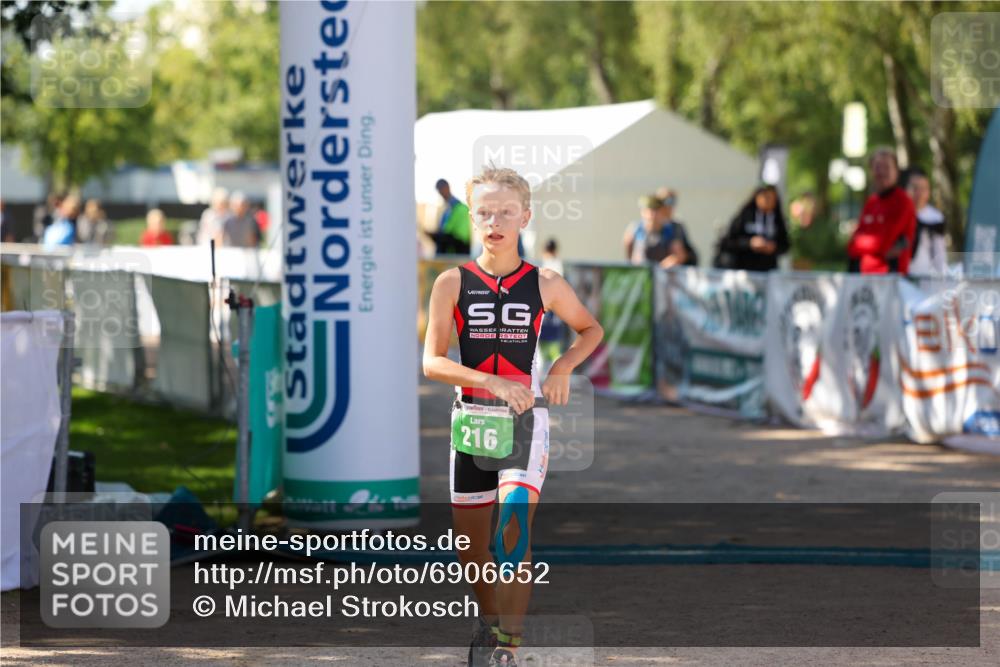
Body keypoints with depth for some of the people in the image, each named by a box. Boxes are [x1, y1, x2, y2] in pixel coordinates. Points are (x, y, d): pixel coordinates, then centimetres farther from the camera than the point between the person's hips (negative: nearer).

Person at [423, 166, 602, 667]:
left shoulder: (545, 284, 0)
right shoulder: (452, 283, -2)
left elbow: (591, 329, 18)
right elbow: (431, 362, -9)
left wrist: (564, 366, -1)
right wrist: (493, 382, -22)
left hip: (525, 420, -1)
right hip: (471, 419, 1)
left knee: (514, 529, -20)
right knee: (470, 546, 9)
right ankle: (489, 621, 37)